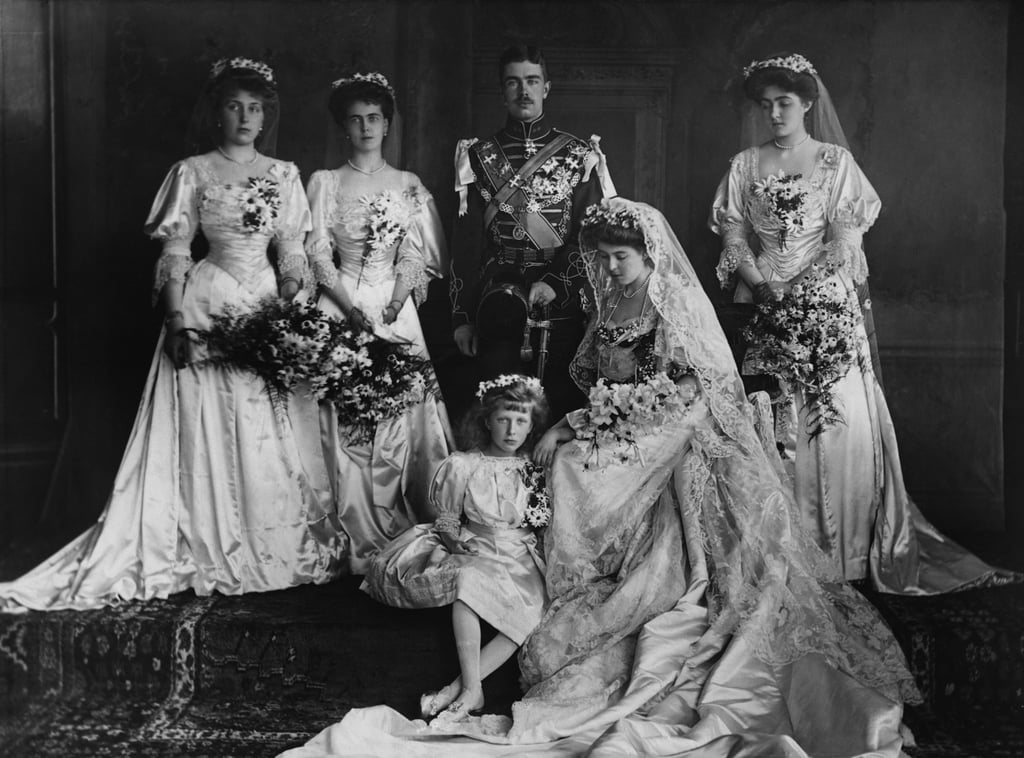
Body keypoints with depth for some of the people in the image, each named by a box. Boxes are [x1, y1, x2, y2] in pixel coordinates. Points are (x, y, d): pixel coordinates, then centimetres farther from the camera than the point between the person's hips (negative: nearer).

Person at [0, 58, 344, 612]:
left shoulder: (283, 174, 10)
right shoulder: (192, 173, 0)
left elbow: (292, 252, 10)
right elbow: (174, 254, -3)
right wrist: (176, 320, -12)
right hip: (208, 306, -3)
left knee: (272, 436, 5)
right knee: (207, 435, -1)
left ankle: (284, 551, 15)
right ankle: (211, 555, 8)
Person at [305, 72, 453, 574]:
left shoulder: (409, 185, 12)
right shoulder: (324, 183, 7)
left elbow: (420, 256, 6)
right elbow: (317, 255, 0)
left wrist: (395, 303, -10)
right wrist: (351, 307, -12)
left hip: (396, 310, 2)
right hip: (342, 308, -1)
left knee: (401, 415, -2)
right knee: (345, 418, -6)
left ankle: (404, 540, 6)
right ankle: (357, 543, 1)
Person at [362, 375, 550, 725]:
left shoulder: (537, 468, 4)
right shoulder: (463, 466, -1)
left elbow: (550, 524, 11)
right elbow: (448, 522, 4)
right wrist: (440, 549, -10)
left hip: (520, 562, 2)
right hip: (472, 554, -2)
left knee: (533, 607, -30)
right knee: (466, 580, -37)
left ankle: (463, 684, -30)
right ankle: (471, 689, -36)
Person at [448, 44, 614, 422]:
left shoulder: (579, 156, 7)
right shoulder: (480, 157, 8)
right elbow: (465, 242, 5)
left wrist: (556, 281, -16)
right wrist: (462, 316, 0)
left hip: (561, 303, 0)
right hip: (498, 305, 0)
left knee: (562, 405, 2)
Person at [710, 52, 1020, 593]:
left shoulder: (836, 161, 5)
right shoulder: (745, 166, 11)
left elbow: (845, 239, -3)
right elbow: (734, 240, 6)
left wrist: (798, 287, -15)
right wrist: (762, 286, -11)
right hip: (764, 307, 2)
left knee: (837, 419, -6)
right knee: (769, 423, -3)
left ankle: (845, 551, 4)